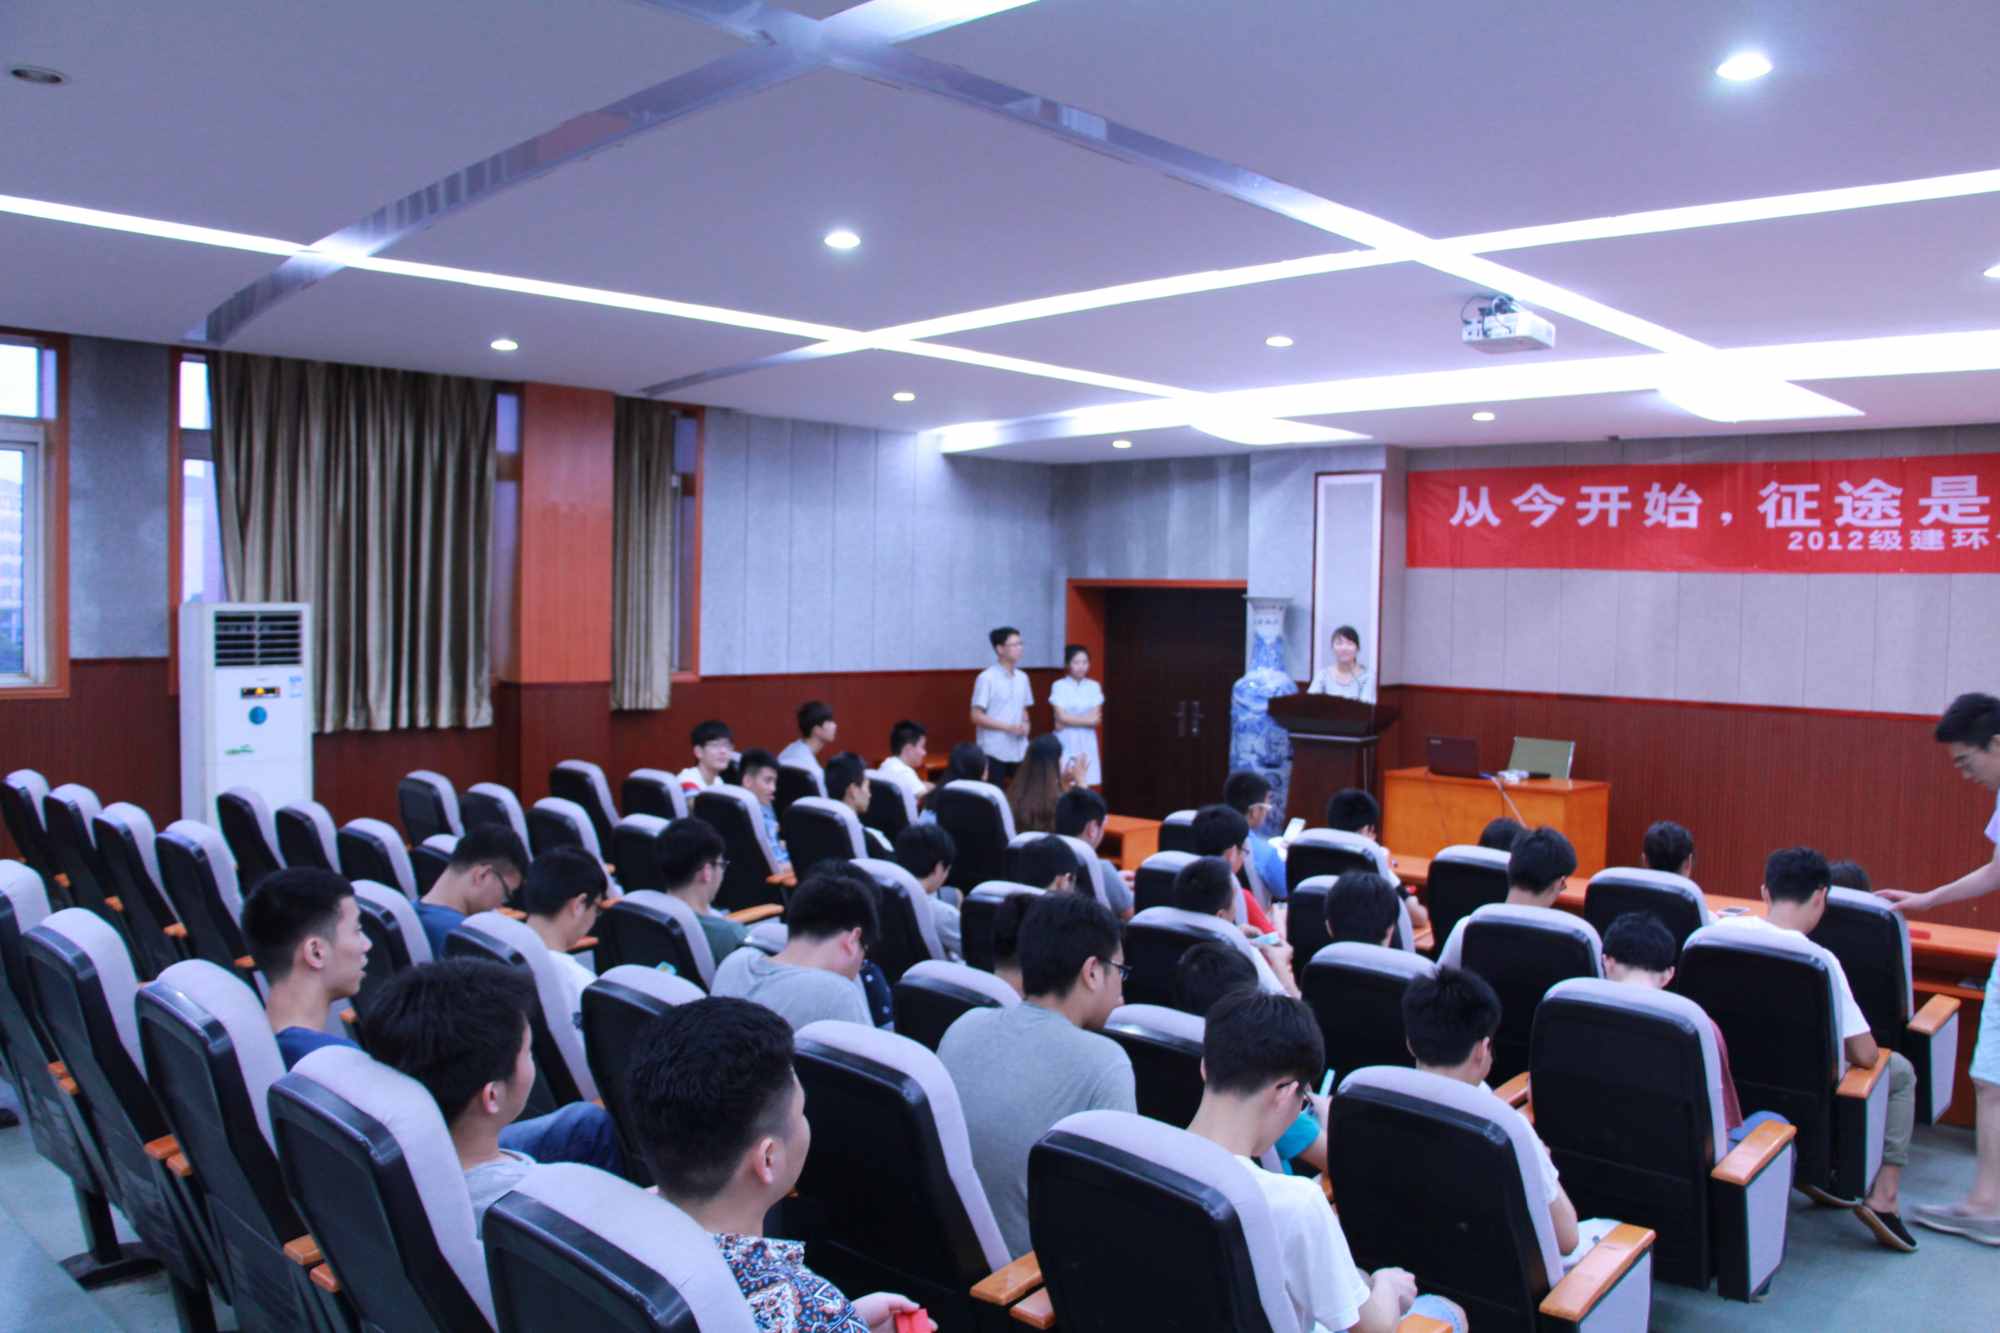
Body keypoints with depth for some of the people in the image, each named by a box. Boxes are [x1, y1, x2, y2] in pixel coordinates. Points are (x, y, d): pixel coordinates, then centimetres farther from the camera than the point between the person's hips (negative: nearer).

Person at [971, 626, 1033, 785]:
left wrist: (1025, 724, -3)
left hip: (1020, 751, 6)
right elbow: (976, 716, -11)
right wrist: (1008, 727, -17)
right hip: (994, 752, -6)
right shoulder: (987, 678, -10)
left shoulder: (1022, 677, 10)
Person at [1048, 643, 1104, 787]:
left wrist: (1070, 721, -10)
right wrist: (1086, 719, -5)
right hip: (1066, 742, -3)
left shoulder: (1094, 686, 6)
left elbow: (1096, 718, -2)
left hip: (1086, 742, 3)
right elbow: (1062, 717, -11)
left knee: (1085, 785, 0)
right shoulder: (1059, 686, -4)